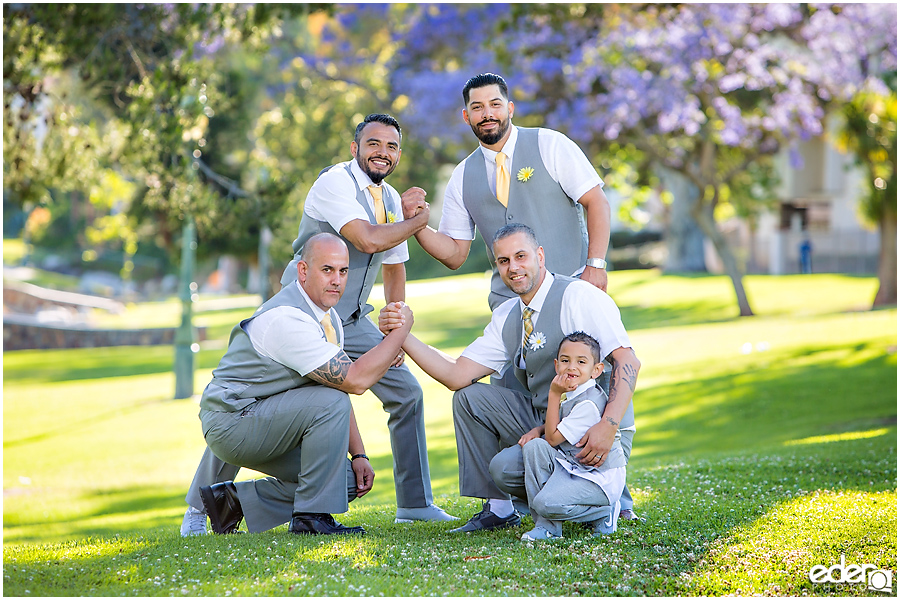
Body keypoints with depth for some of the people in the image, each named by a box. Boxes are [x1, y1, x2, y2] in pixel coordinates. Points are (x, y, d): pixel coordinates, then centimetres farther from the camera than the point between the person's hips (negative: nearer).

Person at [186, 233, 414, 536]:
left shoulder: (329, 317, 7)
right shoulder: (287, 319, -25)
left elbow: (342, 384, 11)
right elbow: (355, 380, -29)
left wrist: (358, 455, 2)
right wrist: (400, 329, -20)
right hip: (231, 421, -10)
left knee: (347, 480, 3)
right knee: (329, 403, -27)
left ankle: (235, 499, 10)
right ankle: (312, 517, -18)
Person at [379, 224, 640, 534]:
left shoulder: (579, 296, -14)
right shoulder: (507, 317, 9)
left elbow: (627, 361, -22)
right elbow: (457, 376, 4)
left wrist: (608, 427, -34)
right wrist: (402, 334, -7)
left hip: (590, 431, -8)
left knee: (506, 466, -26)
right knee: (469, 398, 1)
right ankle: (497, 508, 5)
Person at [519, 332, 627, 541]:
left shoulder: (589, 403, -23)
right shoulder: (568, 393, 5)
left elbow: (553, 437, -17)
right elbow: (556, 425, 23)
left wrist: (554, 394, -17)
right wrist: (537, 430, 0)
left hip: (601, 478, -9)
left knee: (548, 503, -27)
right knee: (534, 446, -12)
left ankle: (605, 511, 0)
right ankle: (546, 525, -7)